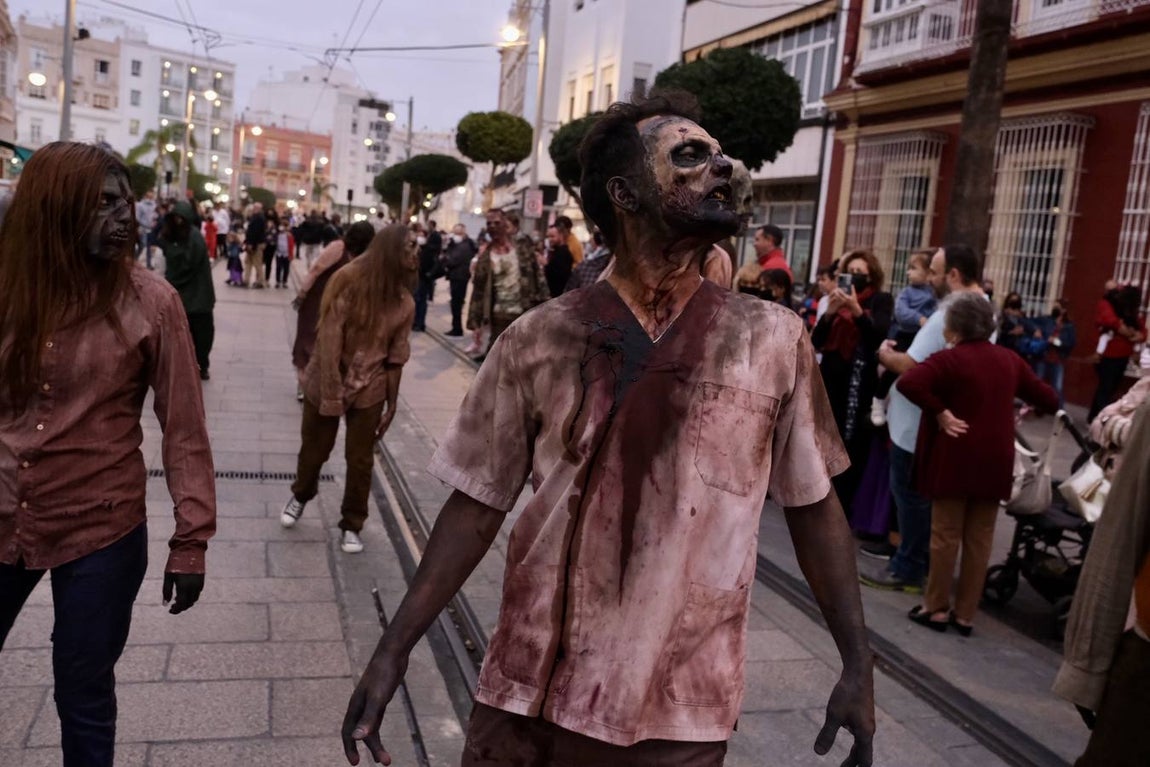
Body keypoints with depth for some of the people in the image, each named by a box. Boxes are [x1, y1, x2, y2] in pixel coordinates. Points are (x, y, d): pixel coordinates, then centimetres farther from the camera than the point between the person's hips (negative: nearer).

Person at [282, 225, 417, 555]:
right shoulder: (350, 282, -16)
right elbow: (329, 340, -17)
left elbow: (396, 358, 0)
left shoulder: (404, 303, -5)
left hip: (369, 390, 2)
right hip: (327, 382, -2)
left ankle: (351, 525, 26)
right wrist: (332, 393, -19)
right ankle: (300, 495, 45)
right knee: (314, 450, 15)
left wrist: (391, 404, 2)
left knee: (360, 460, 6)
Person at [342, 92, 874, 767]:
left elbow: (814, 507, 3)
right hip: (532, 683, 0)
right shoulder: (538, 340, -7)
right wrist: (394, 649, -1)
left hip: (683, 707, 1)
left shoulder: (775, 340, -6)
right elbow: (479, 503, -1)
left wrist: (858, 663, 3)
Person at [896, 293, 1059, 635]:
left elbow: (908, 382, -27)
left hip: (955, 460, -5)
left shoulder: (950, 359, -11)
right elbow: (1048, 399, 15)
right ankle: (966, 614, 17)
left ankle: (936, 608, 13)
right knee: (980, 540, 10)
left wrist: (940, 411, -17)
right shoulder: (1009, 360, 7)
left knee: (946, 536, 5)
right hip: (994, 462, 5)